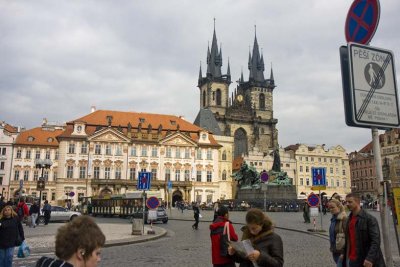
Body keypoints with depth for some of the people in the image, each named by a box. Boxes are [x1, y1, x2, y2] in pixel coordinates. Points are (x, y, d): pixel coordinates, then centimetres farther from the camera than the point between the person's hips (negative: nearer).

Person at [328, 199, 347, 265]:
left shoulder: (344, 219, -17)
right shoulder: (333, 218, 9)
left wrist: (344, 252, -19)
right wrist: (332, 248, 19)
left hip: (342, 252, -8)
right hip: (335, 251, 8)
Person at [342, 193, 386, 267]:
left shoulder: (369, 219, -12)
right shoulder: (349, 219, 10)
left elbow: (376, 241, -18)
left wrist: (370, 258, -26)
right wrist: (344, 253, 13)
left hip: (365, 261, -6)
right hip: (350, 260, 6)